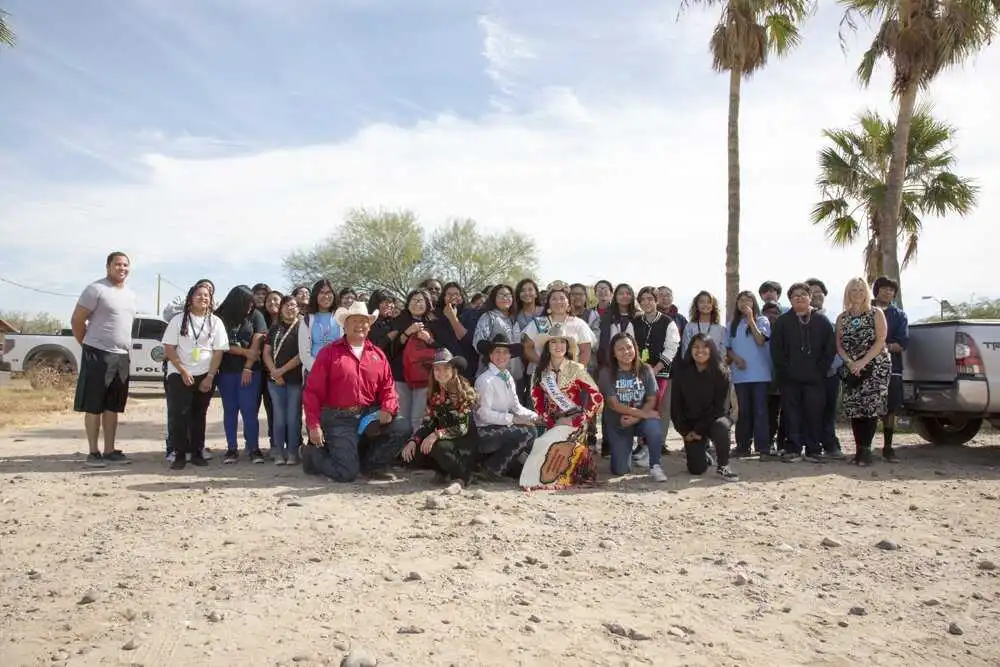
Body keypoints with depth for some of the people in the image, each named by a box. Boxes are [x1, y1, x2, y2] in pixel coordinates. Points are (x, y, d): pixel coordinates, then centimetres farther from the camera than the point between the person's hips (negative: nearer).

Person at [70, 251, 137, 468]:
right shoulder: (96, 289, -8)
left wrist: (126, 351, 15)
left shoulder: (130, 294, 15)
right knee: (94, 407, -1)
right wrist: (87, 345, 0)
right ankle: (93, 452, 5)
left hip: (122, 357, 7)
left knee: (113, 407, 10)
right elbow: (77, 320, -7)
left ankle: (109, 450, 16)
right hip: (98, 355, -7)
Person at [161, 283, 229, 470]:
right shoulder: (178, 319, 0)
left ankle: (197, 452, 15)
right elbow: (169, 348, -3)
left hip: (205, 376, 1)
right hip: (179, 374, -1)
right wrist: (183, 371, -11)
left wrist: (210, 377, -8)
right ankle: (179, 454, -1)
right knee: (177, 415, -8)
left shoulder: (215, 322, 3)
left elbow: (218, 351, 0)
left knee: (199, 415, 7)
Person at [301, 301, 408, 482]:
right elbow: (313, 391, -2)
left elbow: (387, 387, 11)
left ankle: (369, 463, 6)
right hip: (339, 419, -4)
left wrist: (388, 409, -10)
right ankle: (313, 453, 17)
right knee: (347, 473, -15)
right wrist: (313, 425, -9)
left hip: (370, 415, 4)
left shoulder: (377, 355, 12)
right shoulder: (329, 352, 1)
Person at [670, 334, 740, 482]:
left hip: (714, 418, -1)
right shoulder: (681, 371, -6)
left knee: (721, 427, -38)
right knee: (696, 469, -8)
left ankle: (723, 466, -12)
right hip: (691, 422, 1)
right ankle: (704, 454, 31)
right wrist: (684, 431, -7)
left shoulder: (720, 373, -11)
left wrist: (699, 430, -17)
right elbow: (676, 404, -2)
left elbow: (721, 406, -14)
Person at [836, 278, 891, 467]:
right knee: (853, 407, -2)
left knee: (871, 405, -14)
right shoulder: (842, 318, 12)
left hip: (875, 366, -3)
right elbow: (839, 345, 8)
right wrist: (850, 363, -10)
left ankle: (865, 449, -12)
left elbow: (880, 341, -7)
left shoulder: (876, 313, 2)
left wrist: (863, 362, -16)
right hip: (851, 368, 4)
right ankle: (859, 449, 5)